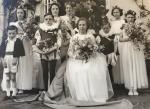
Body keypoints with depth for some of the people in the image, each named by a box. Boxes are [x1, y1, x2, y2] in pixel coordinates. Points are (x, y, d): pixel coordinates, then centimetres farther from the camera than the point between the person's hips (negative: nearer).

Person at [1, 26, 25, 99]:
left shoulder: (18, 41, -2)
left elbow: (21, 52, -5)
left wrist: (16, 58, -15)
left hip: (14, 60, -4)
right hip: (6, 60, 4)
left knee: (13, 77, 0)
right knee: (7, 78, 6)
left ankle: (14, 94, 10)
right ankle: (8, 94, 14)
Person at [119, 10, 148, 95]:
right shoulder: (123, 27, 6)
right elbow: (120, 39, 1)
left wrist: (137, 37, -11)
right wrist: (128, 38, -14)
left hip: (137, 48, 2)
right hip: (127, 49, -1)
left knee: (137, 67, -1)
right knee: (129, 68, -2)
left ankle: (135, 88, 6)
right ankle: (130, 88, 4)